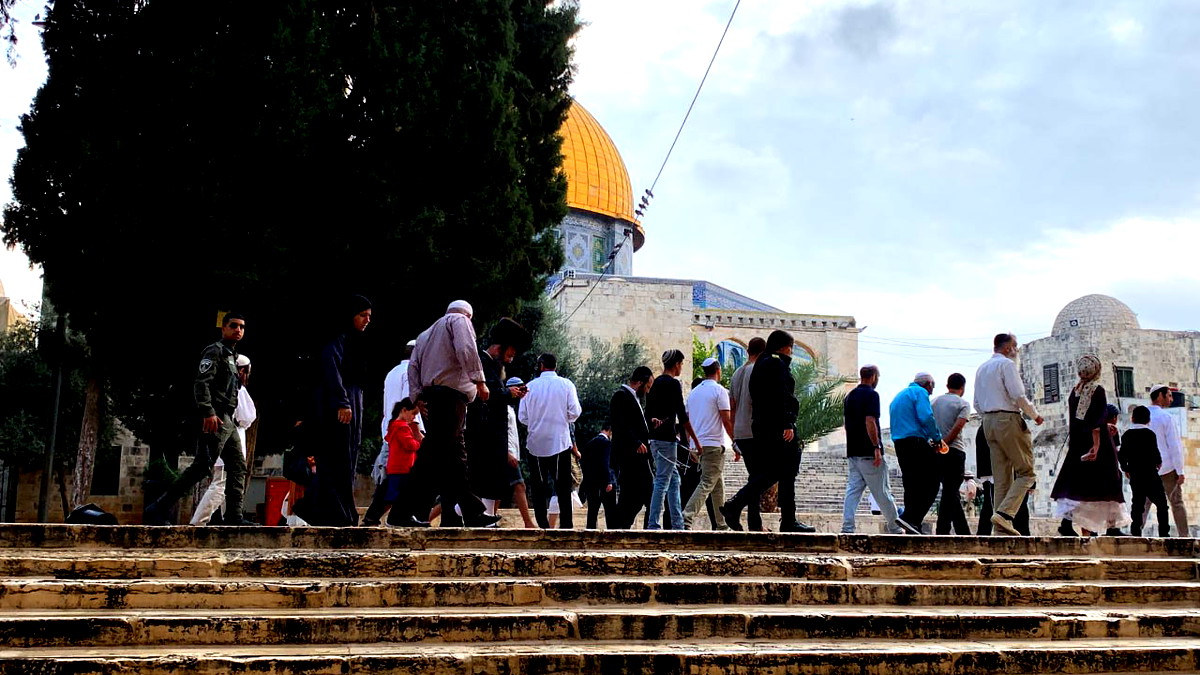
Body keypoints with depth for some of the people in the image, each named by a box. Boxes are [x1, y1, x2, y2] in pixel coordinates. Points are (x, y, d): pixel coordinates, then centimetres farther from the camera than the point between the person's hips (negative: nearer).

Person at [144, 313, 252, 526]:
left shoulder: (232, 356, 25)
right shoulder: (215, 351, -3)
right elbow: (201, 382, -16)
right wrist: (208, 412, -27)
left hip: (227, 421, 10)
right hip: (215, 419, -10)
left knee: (238, 467, 6)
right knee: (202, 466, -15)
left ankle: (233, 516, 4)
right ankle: (157, 510, -16)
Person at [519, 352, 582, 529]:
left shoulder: (531, 386, 0)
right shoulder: (566, 385, -2)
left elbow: (522, 416, 1)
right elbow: (574, 412, -5)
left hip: (536, 443, 0)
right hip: (560, 441, 0)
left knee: (539, 488, 7)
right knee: (563, 488, 4)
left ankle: (543, 525, 2)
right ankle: (566, 525, -2)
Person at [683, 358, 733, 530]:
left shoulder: (693, 392, 16)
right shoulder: (719, 390, -6)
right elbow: (727, 421, -10)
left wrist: (692, 446, 22)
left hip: (697, 444, 8)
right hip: (714, 444, -8)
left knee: (718, 485, 15)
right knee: (707, 484, -10)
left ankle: (722, 524, 17)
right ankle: (686, 519, -23)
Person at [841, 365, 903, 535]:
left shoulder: (849, 396, 16)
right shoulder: (871, 395, -10)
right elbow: (870, 422, -20)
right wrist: (877, 447, -20)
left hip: (852, 452, 7)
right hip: (868, 452, -7)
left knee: (853, 489, 2)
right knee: (882, 492, 3)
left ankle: (847, 527, -7)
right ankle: (894, 527, 15)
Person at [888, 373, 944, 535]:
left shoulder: (898, 396, 27)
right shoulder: (920, 392, 0)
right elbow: (926, 417, -16)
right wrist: (937, 438, -3)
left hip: (899, 444, 9)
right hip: (917, 443, -9)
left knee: (911, 486, 9)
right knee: (930, 485, -8)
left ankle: (912, 529, 6)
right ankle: (910, 518, -21)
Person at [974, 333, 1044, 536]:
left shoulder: (981, 368, 20)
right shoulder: (1006, 364, -5)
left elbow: (977, 404, 20)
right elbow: (1018, 395, -14)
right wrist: (1035, 415, -2)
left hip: (988, 421, 8)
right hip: (1008, 419, -8)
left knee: (1001, 477, 7)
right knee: (1026, 472, -4)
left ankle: (1002, 526, 2)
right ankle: (1004, 513, -20)